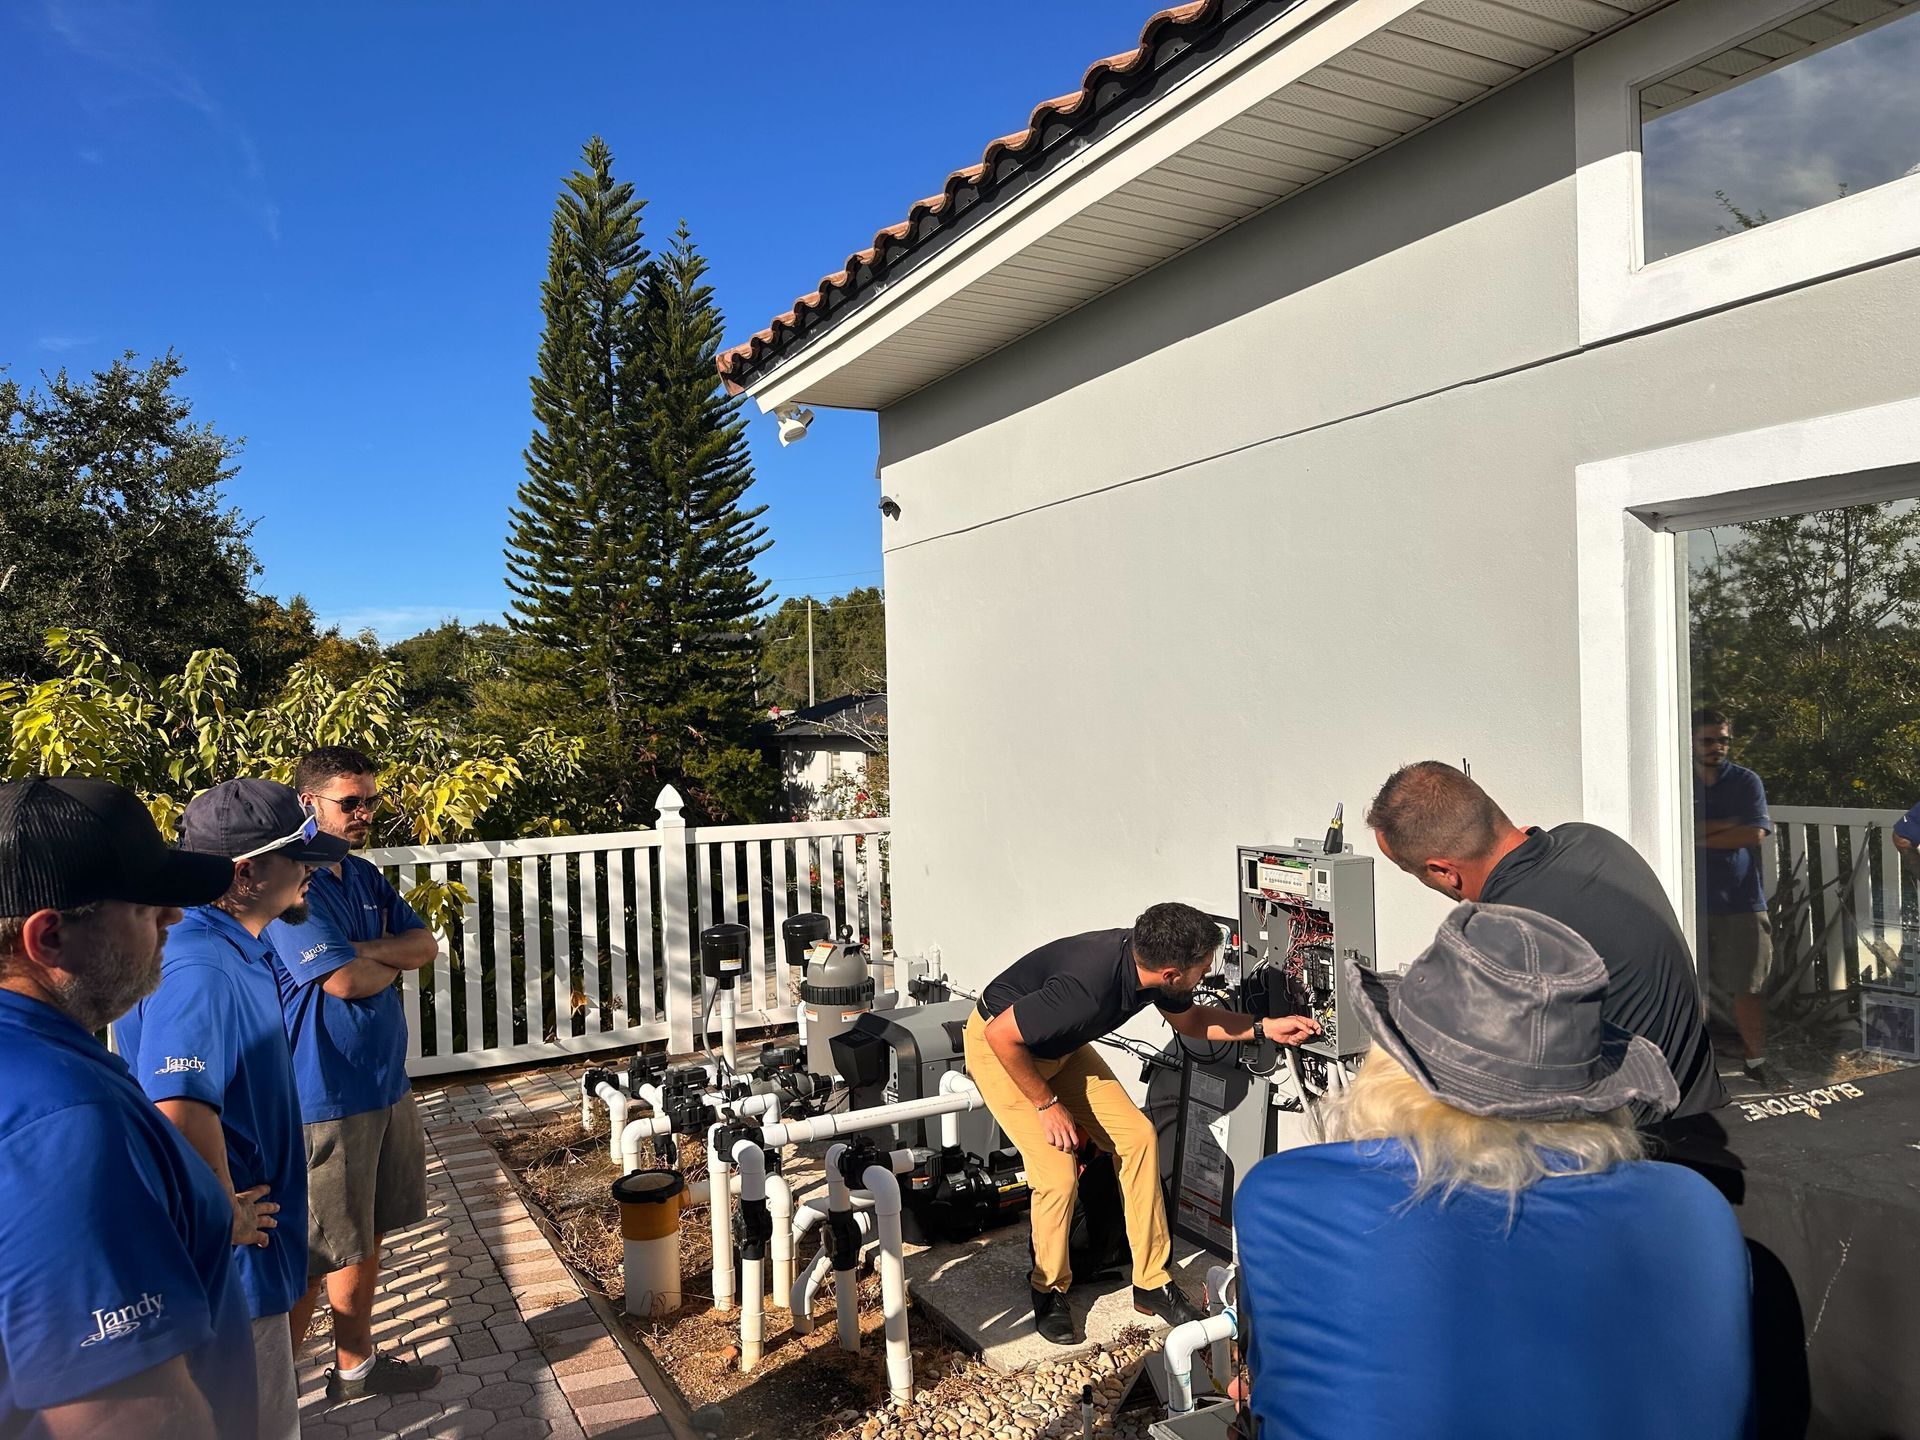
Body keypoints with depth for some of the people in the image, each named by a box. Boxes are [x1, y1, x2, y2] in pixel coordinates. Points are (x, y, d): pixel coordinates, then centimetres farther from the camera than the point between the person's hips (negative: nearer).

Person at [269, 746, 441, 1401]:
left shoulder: (365, 877, 9)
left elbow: (426, 944, 3)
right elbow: (343, 980, -25)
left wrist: (363, 951, -14)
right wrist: (391, 961, -4)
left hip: (384, 1083, 9)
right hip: (325, 1097, -8)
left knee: (368, 1234, 18)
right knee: (318, 1253, 3)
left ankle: (356, 1363, 33)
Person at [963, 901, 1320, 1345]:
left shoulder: (1149, 961, -16)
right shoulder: (1087, 990, -41)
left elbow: (1188, 1018, 8)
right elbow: (1001, 1035, -30)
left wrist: (1266, 1028, 0)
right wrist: (1047, 1104, -20)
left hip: (1059, 1046, 8)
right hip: (1000, 1046, -7)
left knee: (1137, 1136, -2)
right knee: (1058, 1172, -16)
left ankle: (1152, 1283, 11)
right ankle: (1049, 1290, 11)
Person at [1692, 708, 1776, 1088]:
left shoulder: (1746, 781, 4)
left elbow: (1754, 834, -8)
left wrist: (1700, 836, -7)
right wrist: (1731, 824, -9)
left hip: (1740, 901, 0)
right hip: (1692, 901, 0)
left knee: (1747, 988, 5)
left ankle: (1756, 1060, 19)